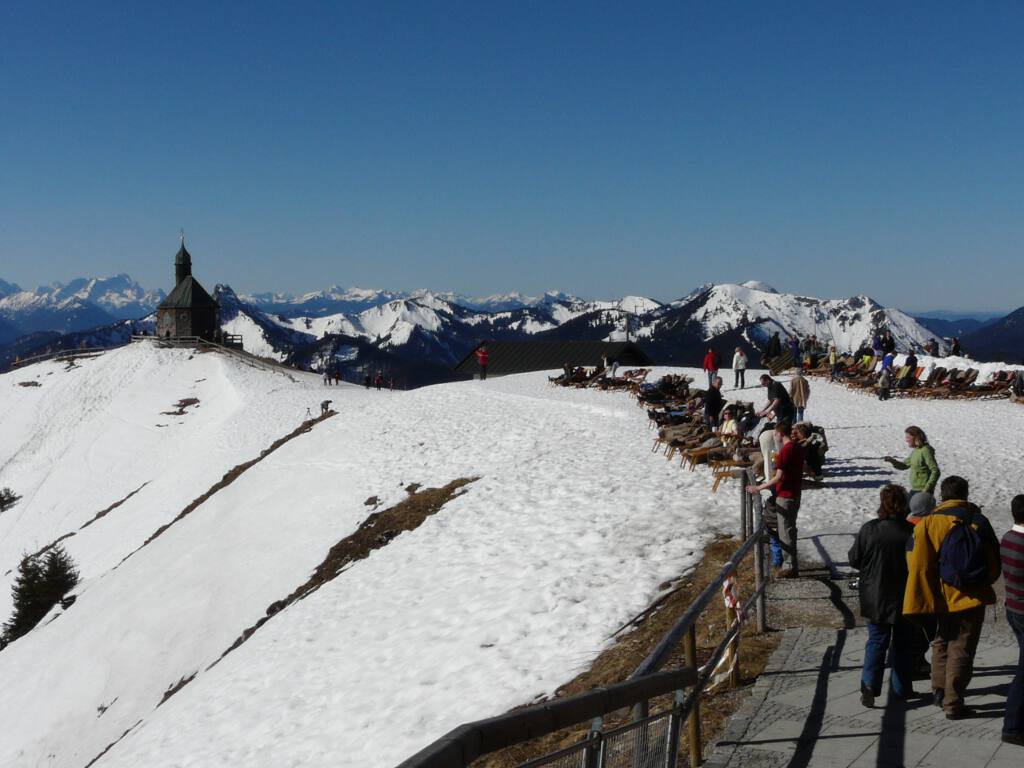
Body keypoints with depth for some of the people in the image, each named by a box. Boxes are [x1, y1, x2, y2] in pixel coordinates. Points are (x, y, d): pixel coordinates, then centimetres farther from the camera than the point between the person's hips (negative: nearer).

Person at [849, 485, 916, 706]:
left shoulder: (868, 529, -13)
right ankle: (901, 689, 22)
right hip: (905, 599, 0)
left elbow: (854, 560, -4)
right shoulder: (912, 532, -16)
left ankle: (870, 686, -4)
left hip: (875, 597, 0)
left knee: (876, 641, 10)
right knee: (902, 643, 15)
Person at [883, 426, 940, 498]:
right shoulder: (915, 451, 10)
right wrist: (892, 461, 1)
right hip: (914, 490, 9)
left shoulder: (925, 451, -17)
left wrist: (926, 490, -22)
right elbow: (904, 465, 20)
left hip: (922, 491, -9)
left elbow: (935, 471, -20)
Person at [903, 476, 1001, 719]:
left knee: (942, 643, 21)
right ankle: (953, 704, 6)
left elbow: (918, 565, -10)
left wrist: (920, 601, -4)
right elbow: (994, 563, 2)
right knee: (962, 650, 6)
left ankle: (940, 690, 28)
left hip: (943, 598, 0)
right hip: (973, 598, 0)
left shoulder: (928, 523, -8)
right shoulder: (979, 521, -4)